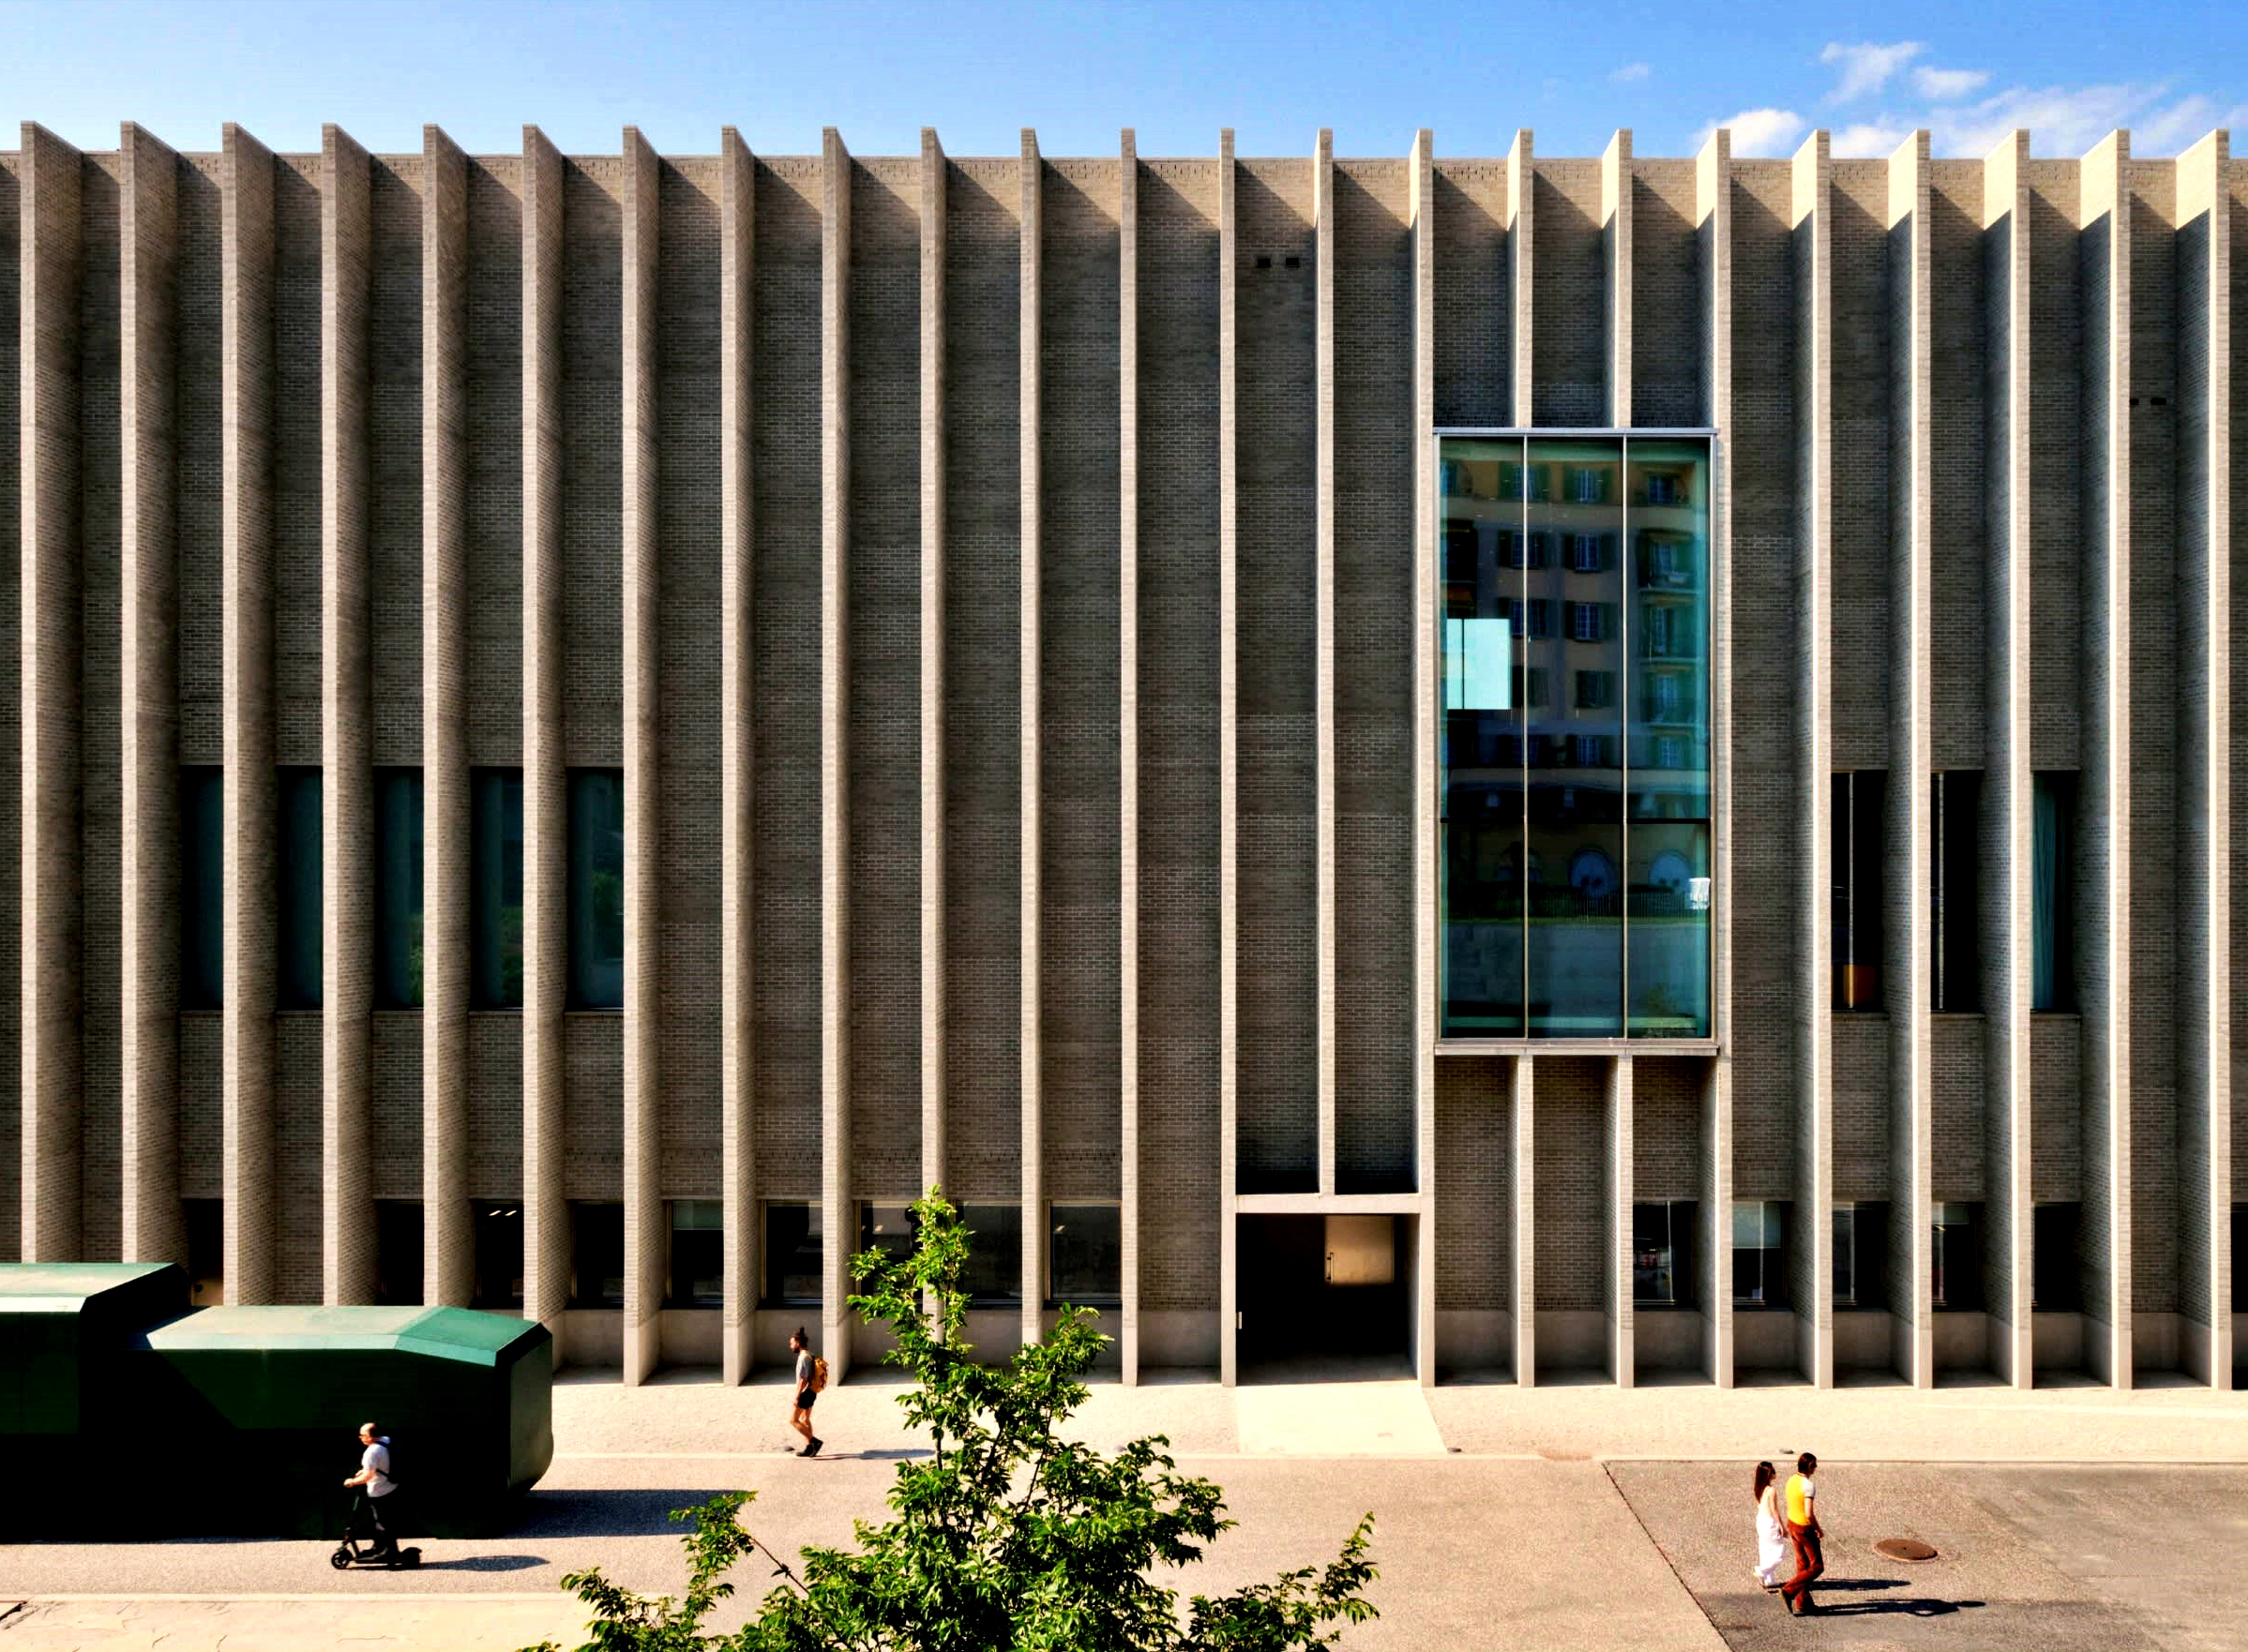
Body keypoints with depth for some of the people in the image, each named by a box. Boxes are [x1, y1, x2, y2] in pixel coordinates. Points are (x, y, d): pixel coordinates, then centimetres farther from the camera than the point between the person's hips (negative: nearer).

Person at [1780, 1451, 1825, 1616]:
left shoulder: (1791, 1480, 4)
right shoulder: (1809, 1485, -22)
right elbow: (1809, 1514, -27)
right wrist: (1819, 1530, -11)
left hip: (1792, 1526, 8)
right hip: (1805, 1529, -8)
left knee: (1802, 1565, 17)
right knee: (1816, 1567, 3)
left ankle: (1803, 1603, 21)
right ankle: (1788, 1590, -6)